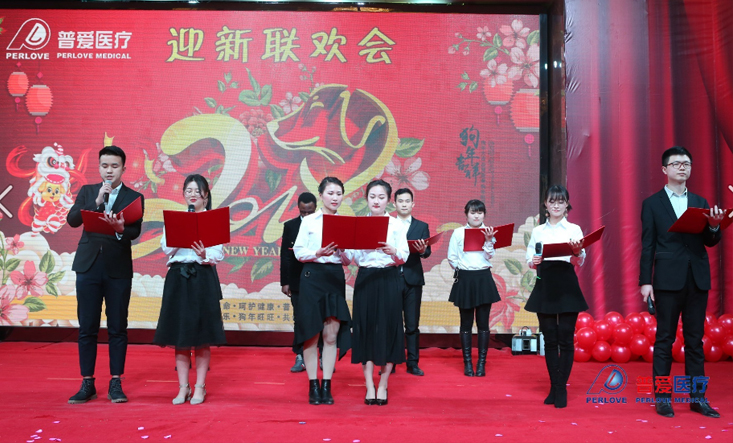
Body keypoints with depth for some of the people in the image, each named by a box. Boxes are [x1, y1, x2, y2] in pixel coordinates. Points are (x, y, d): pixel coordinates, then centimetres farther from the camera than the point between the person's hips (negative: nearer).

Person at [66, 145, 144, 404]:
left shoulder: (134, 197, 4)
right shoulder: (87, 192, 11)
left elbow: (135, 232, -9)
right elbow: (72, 220, -3)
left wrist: (120, 228, -31)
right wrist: (97, 201, -14)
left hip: (118, 269, -2)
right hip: (88, 266, 2)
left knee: (118, 328, 3)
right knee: (87, 328, 5)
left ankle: (116, 384, 11)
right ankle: (87, 385, 14)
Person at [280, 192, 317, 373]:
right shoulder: (290, 226, 5)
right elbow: (285, 256, 4)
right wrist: (285, 282, 0)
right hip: (298, 281, 2)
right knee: (300, 320, 6)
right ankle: (300, 358, 12)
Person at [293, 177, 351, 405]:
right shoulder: (309, 221, 3)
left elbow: (347, 260, 10)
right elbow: (299, 252, -2)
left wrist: (340, 251, -12)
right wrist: (318, 253, -19)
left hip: (336, 278, 2)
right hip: (312, 277, -2)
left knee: (332, 335, 1)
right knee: (311, 333, 1)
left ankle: (326, 386, 8)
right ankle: (313, 385, 10)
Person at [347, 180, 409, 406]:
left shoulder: (397, 225, 2)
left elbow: (404, 257, -5)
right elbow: (353, 258, 2)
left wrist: (393, 251, -25)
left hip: (388, 280, -1)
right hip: (365, 280, 1)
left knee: (388, 329, 0)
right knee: (365, 329, 1)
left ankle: (383, 386, 11)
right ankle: (369, 386, 9)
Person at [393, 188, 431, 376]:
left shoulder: (422, 226, 9)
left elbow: (427, 252, -2)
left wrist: (423, 250, -24)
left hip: (413, 279, 0)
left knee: (412, 324, 3)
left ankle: (413, 363, 9)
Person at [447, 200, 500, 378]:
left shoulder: (489, 232, 5)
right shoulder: (458, 232, 2)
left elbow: (489, 257, -3)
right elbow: (451, 257, 4)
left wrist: (488, 241, -15)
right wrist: (461, 269, 1)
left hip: (484, 279, 1)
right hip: (464, 279, -1)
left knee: (483, 322, 2)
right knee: (466, 323, 5)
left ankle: (482, 363, 10)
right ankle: (467, 362, 12)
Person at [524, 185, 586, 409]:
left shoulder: (574, 229, 4)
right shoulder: (538, 231, 12)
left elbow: (579, 262, -6)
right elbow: (530, 259, 9)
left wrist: (577, 252, -28)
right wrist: (533, 262, -13)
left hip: (567, 285, -2)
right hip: (545, 285, 2)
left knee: (566, 338, -3)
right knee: (549, 338, 6)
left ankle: (562, 389, 4)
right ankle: (554, 387, 14)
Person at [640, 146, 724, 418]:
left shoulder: (700, 203, 14)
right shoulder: (652, 204, 5)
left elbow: (710, 242, 9)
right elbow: (647, 246, 1)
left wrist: (714, 226, -13)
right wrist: (645, 281, -6)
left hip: (697, 280, 3)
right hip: (668, 281, -3)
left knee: (695, 340, 7)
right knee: (664, 340, 1)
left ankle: (697, 397, 13)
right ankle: (662, 397, 7)